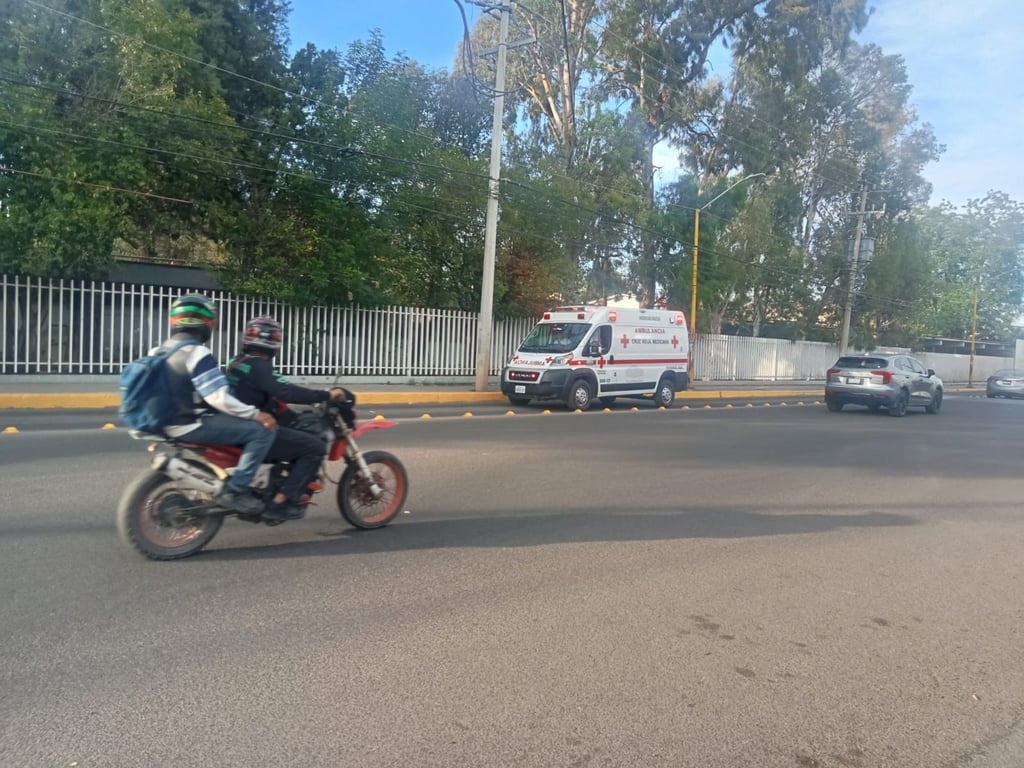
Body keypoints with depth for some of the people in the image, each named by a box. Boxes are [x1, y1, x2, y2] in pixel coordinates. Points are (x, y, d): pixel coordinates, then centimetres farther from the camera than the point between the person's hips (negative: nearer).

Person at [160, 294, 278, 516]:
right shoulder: (197, 352, -18)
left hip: (169, 421, 10)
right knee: (262, 431, -15)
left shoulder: (160, 350, 11)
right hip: (192, 424, -10)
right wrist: (255, 414, -17)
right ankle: (234, 491, -15)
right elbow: (218, 398, -24)